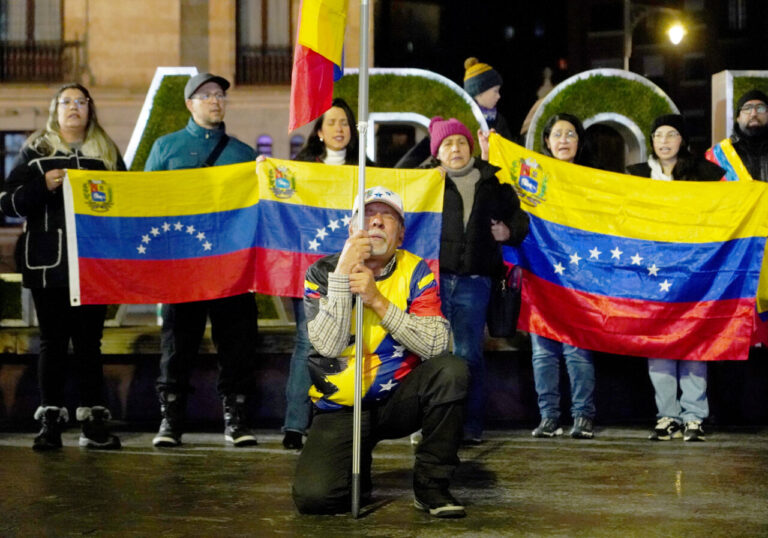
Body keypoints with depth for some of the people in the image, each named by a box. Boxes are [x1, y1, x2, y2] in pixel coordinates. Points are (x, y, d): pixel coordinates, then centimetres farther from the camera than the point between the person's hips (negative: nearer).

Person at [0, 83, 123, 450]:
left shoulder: (107, 154, 14)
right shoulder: (36, 152, 9)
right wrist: (43, 186, -13)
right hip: (49, 264, -1)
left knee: (89, 341, 1)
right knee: (53, 341, 1)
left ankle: (93, 421, 4)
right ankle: (50, 421, 3)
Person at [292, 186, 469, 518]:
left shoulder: (415, 273, -3)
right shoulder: (323, 272, -4)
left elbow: (436, 345, -18)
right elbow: (328, 346, -19)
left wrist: (378, 301, -25)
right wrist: (342, 275, -24)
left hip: (399, 400, 1)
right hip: (342, 408, -1)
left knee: (451, 370, -28)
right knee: (313, 496, -24)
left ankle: (431, 485, -11)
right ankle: (358, 466, 15)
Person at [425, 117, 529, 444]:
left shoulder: (493, 182, 13)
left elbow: (517, 215, 23)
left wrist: (509, 231, 6)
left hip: (474, 280, 1)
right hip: (434, 276, -1)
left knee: (468, 354, 1)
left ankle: (470, 426, 7)